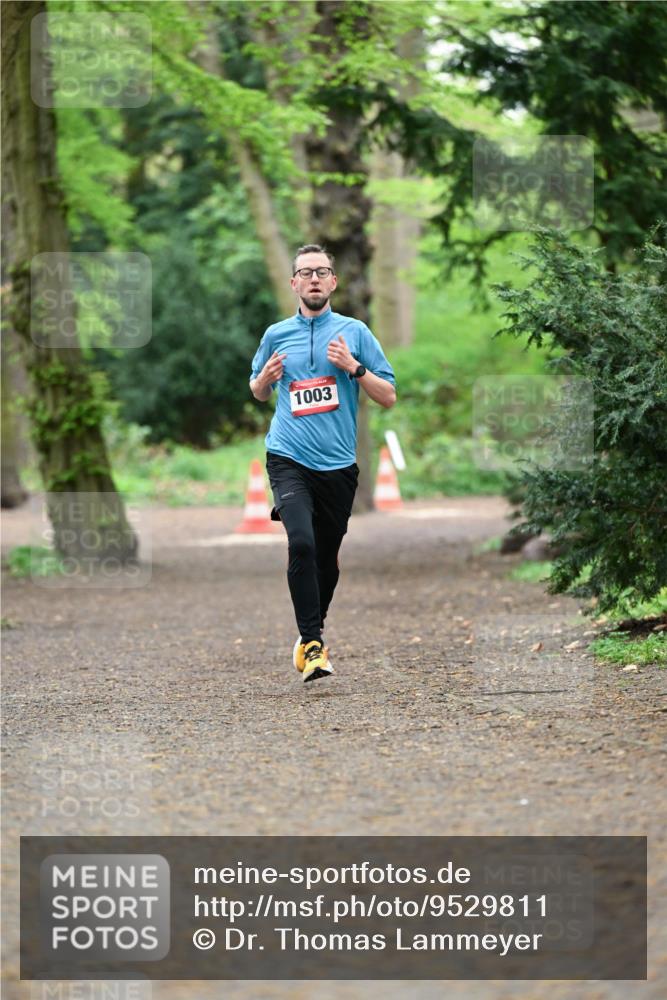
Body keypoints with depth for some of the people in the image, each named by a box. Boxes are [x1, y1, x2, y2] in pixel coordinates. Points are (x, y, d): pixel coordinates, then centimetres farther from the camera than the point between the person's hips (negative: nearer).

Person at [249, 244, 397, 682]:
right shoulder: (276, 335, 9)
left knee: (326, 556, 10)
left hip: (338, 465, 1)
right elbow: (259, 392, 24)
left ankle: (312, 634, 34)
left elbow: (389, 396, 4)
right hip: (288, 460, -1)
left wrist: (354, 367, -12)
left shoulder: (354, 332, 4)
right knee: (301, 542, -23)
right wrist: (266, 377, 1)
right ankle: (312, 645, -20)